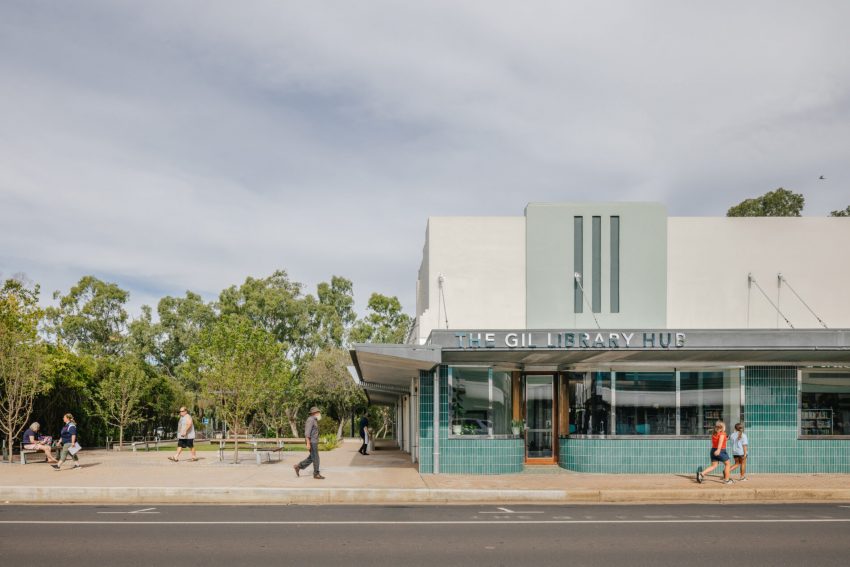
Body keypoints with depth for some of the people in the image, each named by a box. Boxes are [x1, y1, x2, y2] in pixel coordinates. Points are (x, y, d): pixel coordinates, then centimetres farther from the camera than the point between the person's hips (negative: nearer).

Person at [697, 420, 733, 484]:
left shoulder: (714, 434, 11)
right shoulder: (722, 433, -10)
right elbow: (720, 441, -26)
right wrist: (718, 450, -39)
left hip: (713, 450, 6)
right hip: (721, 451, -6)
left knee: (714, 466, 4)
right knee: (727, 464, 14)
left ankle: (701, 474, -16)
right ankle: (726, 480, 18)